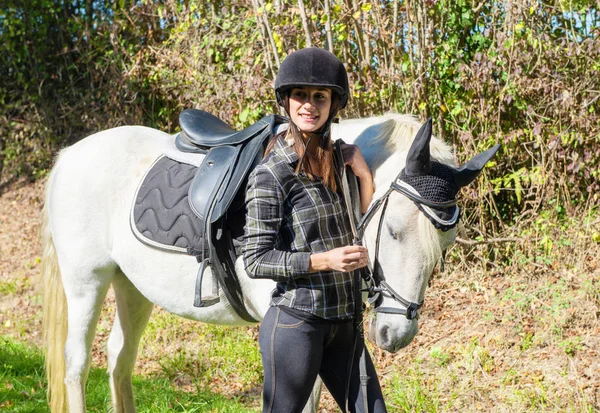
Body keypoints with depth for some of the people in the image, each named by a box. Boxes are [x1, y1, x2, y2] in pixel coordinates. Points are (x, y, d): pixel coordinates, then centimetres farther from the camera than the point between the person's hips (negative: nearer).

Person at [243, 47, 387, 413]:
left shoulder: (337, 160, 8)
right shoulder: (272, 174, -13)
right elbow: (256, 260, -14)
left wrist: (364, 176, -1)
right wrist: (322, 260, -24)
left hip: (343, 324, 7)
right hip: (296, 324, -7)